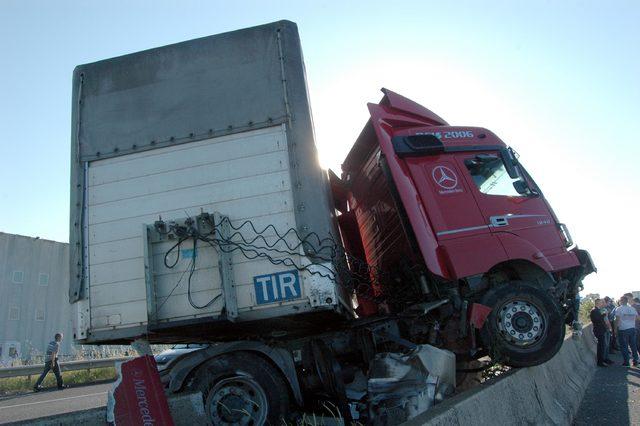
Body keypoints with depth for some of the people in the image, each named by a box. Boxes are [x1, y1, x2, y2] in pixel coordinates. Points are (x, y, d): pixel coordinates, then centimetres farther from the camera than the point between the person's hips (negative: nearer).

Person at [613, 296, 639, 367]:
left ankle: (626, 362, 6)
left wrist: (616, 328, -4)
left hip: (623, 329, -5)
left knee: (624, 346, 3)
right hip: (632, 329, 5)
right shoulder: (632, 309, 6)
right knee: (633, 345, 14)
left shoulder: (618, 309, -10)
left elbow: (617, 320, -12)